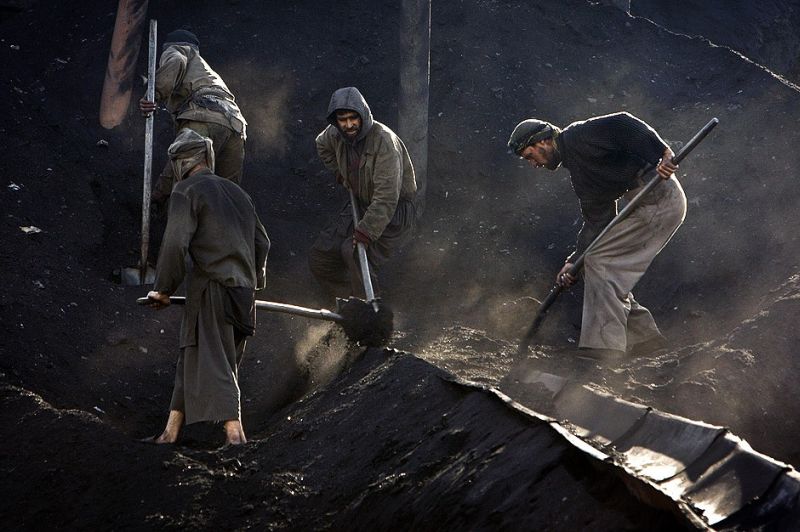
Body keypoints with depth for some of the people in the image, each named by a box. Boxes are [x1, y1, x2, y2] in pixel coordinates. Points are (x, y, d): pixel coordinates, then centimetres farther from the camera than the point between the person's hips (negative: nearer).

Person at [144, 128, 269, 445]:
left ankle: (234, 433, -21)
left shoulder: (187, 191, -4)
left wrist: (163, 289, -4)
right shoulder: (237, 193, 19)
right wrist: (253, 283, 33)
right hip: (243, 293, 8)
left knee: (214, 363, -9)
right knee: (192, 359, 13)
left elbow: (175, 243, -13)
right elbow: (262, 243, 23)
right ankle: (170, 433, 18)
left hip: (211, 289, -8)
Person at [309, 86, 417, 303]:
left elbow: (386, 197, -32)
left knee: (353, 251, -30)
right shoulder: (335, 135, -5)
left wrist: (367, 231, -35)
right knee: (319, 257, 0)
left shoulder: (384, 140, -28)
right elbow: (322, 146, 26)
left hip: (394, 210, -8)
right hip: (360, 205, 8)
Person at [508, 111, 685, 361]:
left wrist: (661, 155, -29)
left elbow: (623, 124, -20)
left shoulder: (577, 137, -6)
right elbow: (597, 221, 18)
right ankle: (643, 337, 16)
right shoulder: (577, 171, 21)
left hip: (660, 198, -10)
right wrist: (573, 262, 10)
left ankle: (602, 348, -12)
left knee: (598, 260, -10)